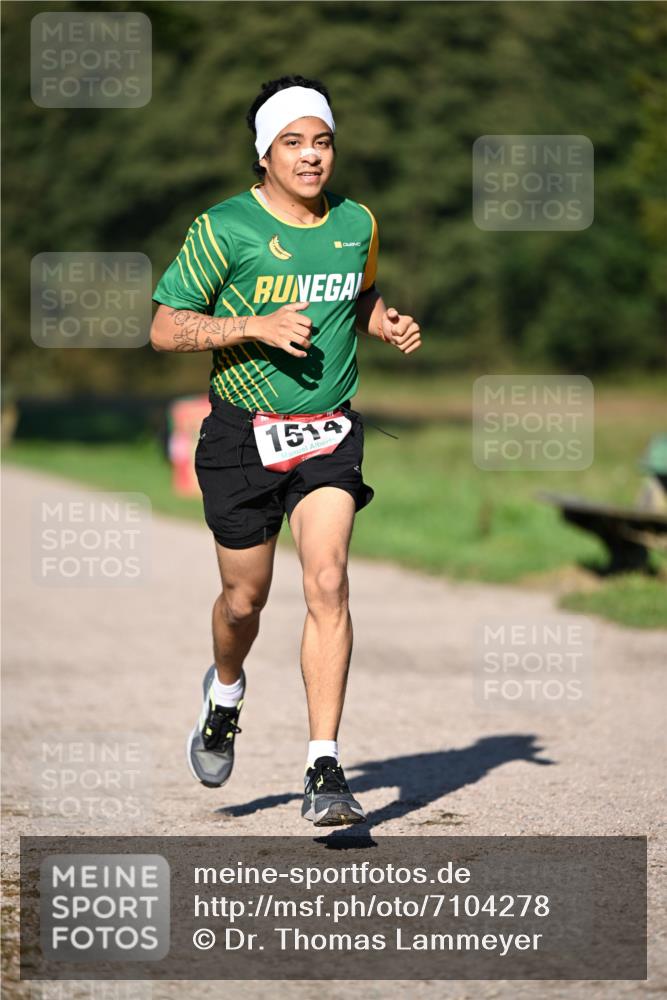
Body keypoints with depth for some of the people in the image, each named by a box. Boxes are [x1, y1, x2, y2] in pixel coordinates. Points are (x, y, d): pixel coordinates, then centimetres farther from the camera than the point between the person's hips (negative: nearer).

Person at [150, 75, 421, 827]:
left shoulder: (357, 224, 4)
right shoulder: (224, 229, -10)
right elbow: (165, 328, -8)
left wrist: (388, 324, 2)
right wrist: (255, 326, -21)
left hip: (328, 435, 2)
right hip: (243, 433, -2)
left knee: (327, 583, -16)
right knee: (245, 598, 9)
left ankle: (324, 771, -15)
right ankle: (225, 694, 46)